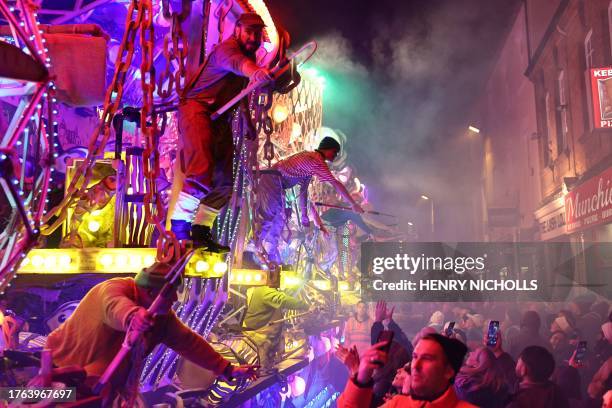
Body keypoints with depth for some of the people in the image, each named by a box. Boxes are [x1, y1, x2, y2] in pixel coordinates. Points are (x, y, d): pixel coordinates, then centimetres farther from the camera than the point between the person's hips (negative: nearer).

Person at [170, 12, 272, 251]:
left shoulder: (251, 56, 16)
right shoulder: (227, 48, -12)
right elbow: (235, 62, -38)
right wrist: (254, 72, -60)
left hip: (220, 118, 9)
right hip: (197, 108, -9)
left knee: (223, 181, 5)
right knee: (202, 171, -25)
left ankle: (201, 230, 15)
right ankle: (180, 226, -15)